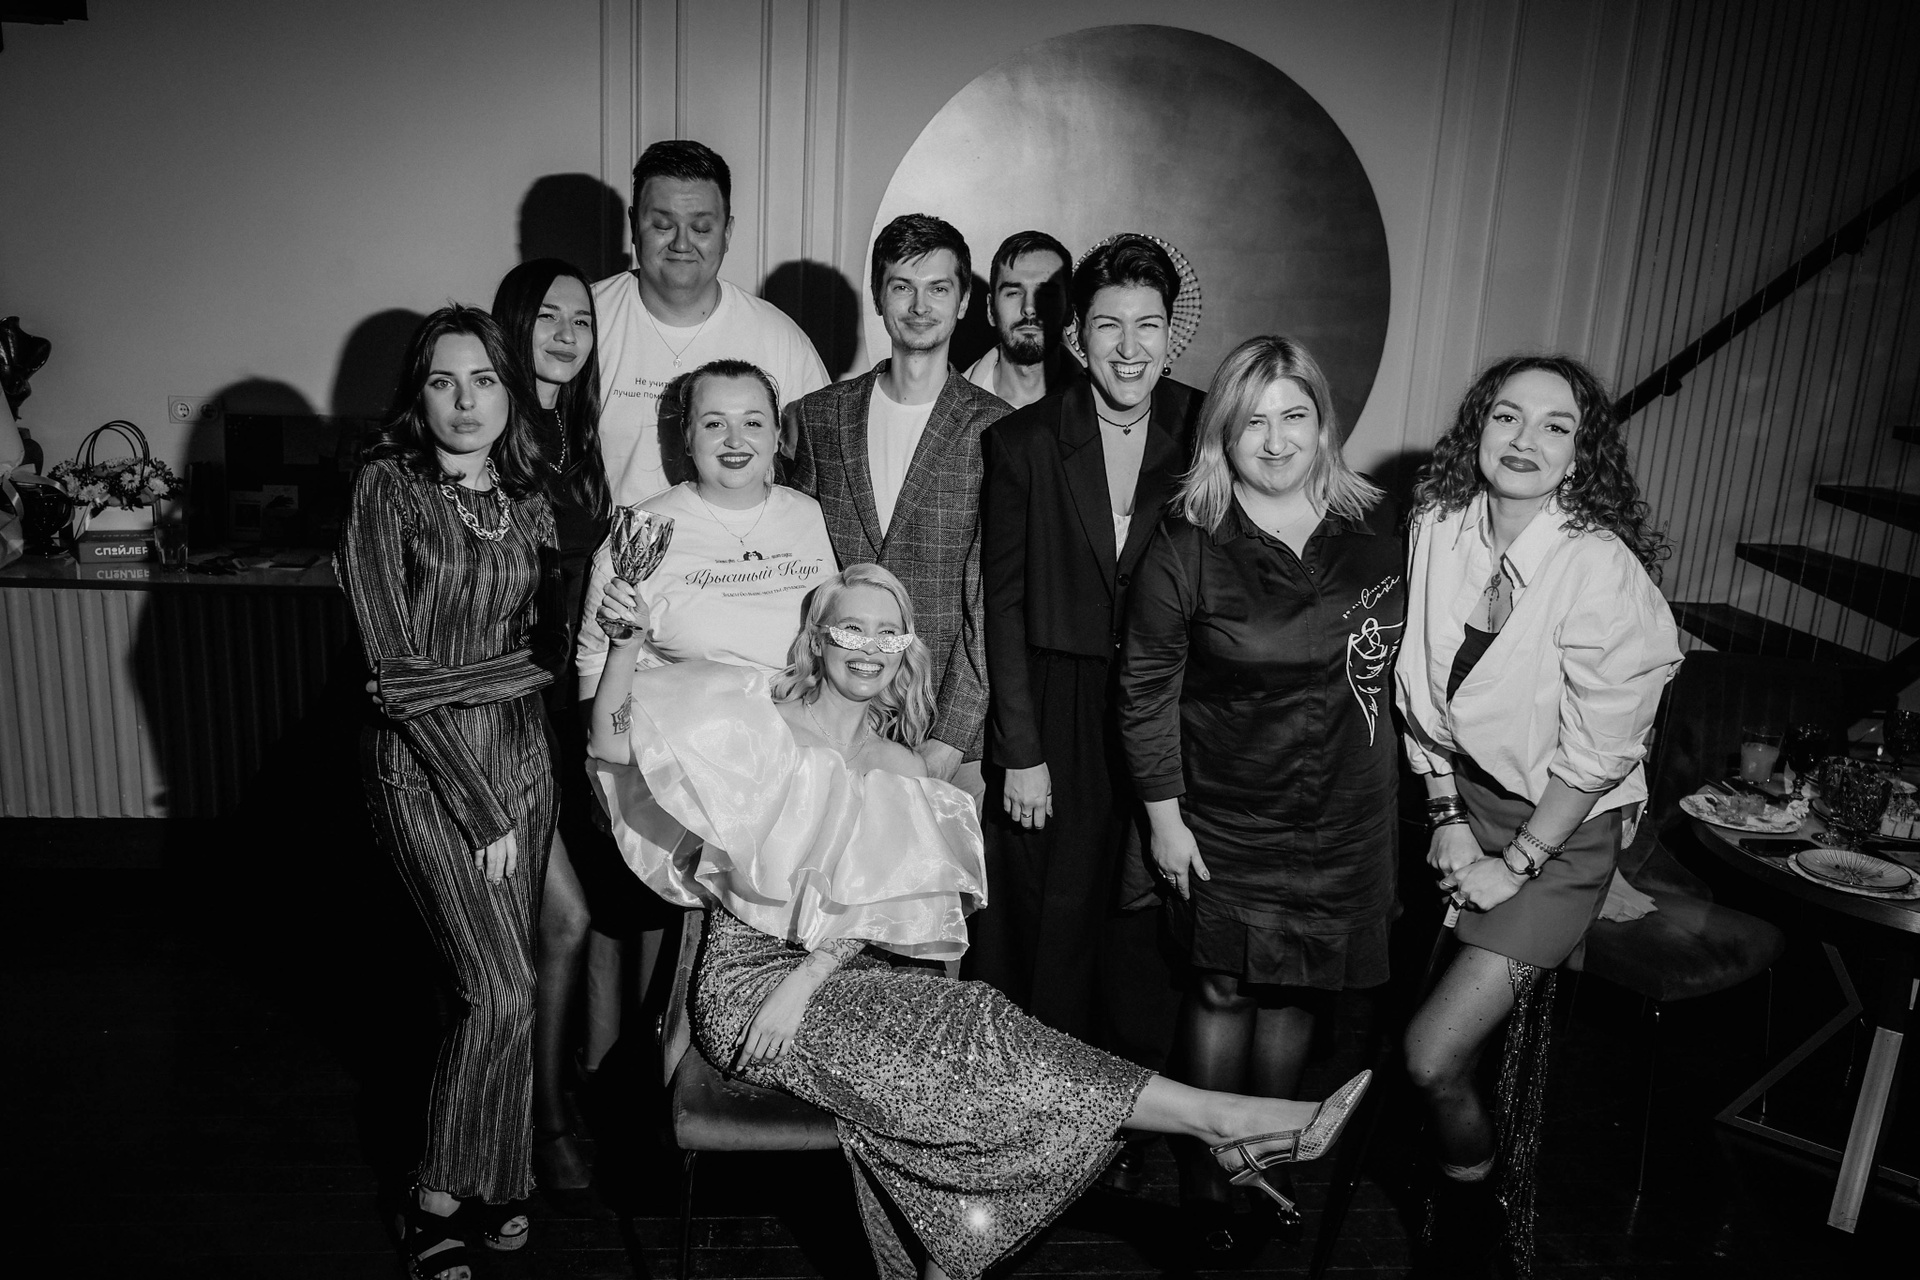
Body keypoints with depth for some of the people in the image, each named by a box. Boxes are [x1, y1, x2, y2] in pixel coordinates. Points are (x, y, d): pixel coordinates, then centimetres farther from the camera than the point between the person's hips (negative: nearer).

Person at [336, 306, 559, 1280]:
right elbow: (396, 668, -13)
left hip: (523, 750, 5)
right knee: (501, 990, -6)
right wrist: (480, 808, -13)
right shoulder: (387, 487, -9)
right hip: (424, 763, -5)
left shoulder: (526, 497, 7)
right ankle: (438, 1199, 17)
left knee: (504, 982, 9)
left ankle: (492, 1179, 28)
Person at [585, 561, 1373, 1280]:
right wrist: (628, 642, -20)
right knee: (959, 1039, -21)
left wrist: (806, 980, -16)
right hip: (746, 976, -5)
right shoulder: (760, 720, 0)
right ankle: (1219, 1120, -25)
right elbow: (613, 748, -7)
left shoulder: (897, 774, 11)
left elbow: (871, 912, 0)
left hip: (831, 976, 5)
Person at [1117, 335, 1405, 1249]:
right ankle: (1204, 1171, 26)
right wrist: (1164, 818, -8)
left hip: (1345, 820, 3)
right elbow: (1146, 691, -8)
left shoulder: (1377, 531, -2)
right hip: (1225, 820, -3)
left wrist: (1410, 789, 7)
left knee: (1296, 991, 15)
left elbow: (1401, 661, 8)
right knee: (1224, 991, 6)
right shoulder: (1186, 547, -11)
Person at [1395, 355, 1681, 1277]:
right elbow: (1423, 691, 4)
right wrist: (1446, 813, 0)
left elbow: (1598, 752, -17)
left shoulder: (1603, 572, -22)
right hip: (1465, 793, 6)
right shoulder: (1441, 529, -6)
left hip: (1562, 829, -5)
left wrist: (1516, 863, -12)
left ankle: (1473, 1202, 22)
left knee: (1432, 1055, -11)